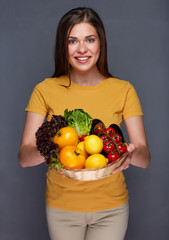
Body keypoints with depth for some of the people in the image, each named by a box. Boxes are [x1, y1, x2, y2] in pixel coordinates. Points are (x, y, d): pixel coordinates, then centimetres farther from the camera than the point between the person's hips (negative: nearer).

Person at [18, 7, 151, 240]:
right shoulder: (45, 90, -7)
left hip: (110, 207, 0)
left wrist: (131, 153, -33)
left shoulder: (124, 90, -7)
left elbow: (145, 158, -9)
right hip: (61, 205, 0)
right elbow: (24, 156, -12)